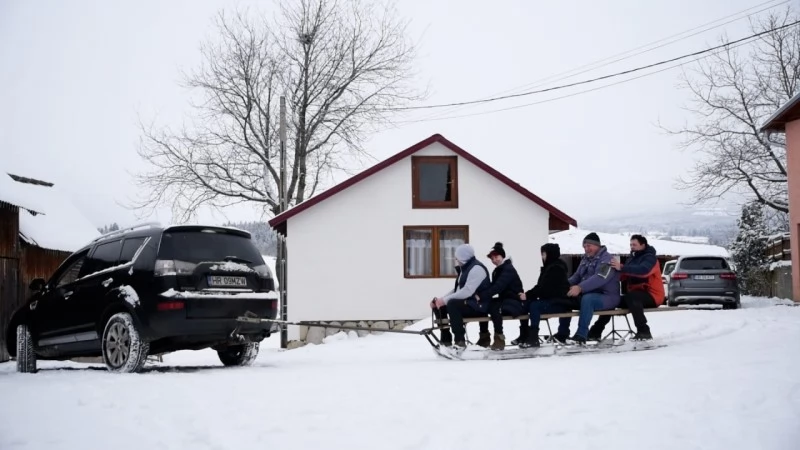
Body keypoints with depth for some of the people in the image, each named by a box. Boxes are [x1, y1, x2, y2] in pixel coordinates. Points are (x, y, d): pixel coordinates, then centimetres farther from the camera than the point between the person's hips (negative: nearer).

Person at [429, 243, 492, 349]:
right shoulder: (464, 268, 14)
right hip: (465, 303, 10)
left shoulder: (476, 269, -17)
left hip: (478, 306, -10)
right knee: (437, 304, 3)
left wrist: (445, 300, -24)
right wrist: (441, 299, 1)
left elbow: (467, 291, -27)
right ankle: (446, 339, 7)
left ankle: (460, 341, -30)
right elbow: (457, 289, 17)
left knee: (452, 304, -33)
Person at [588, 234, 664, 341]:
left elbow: (643, 270, -30)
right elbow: (625, 276, 9)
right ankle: (596, 332, 5)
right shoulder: (633, 258, 18)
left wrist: (622, 267, -37)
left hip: (651, 296, -8)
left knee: (631, 297, -36)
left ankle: (644, 332, -38)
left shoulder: (649, 258, -8)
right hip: (635, 293, 8)